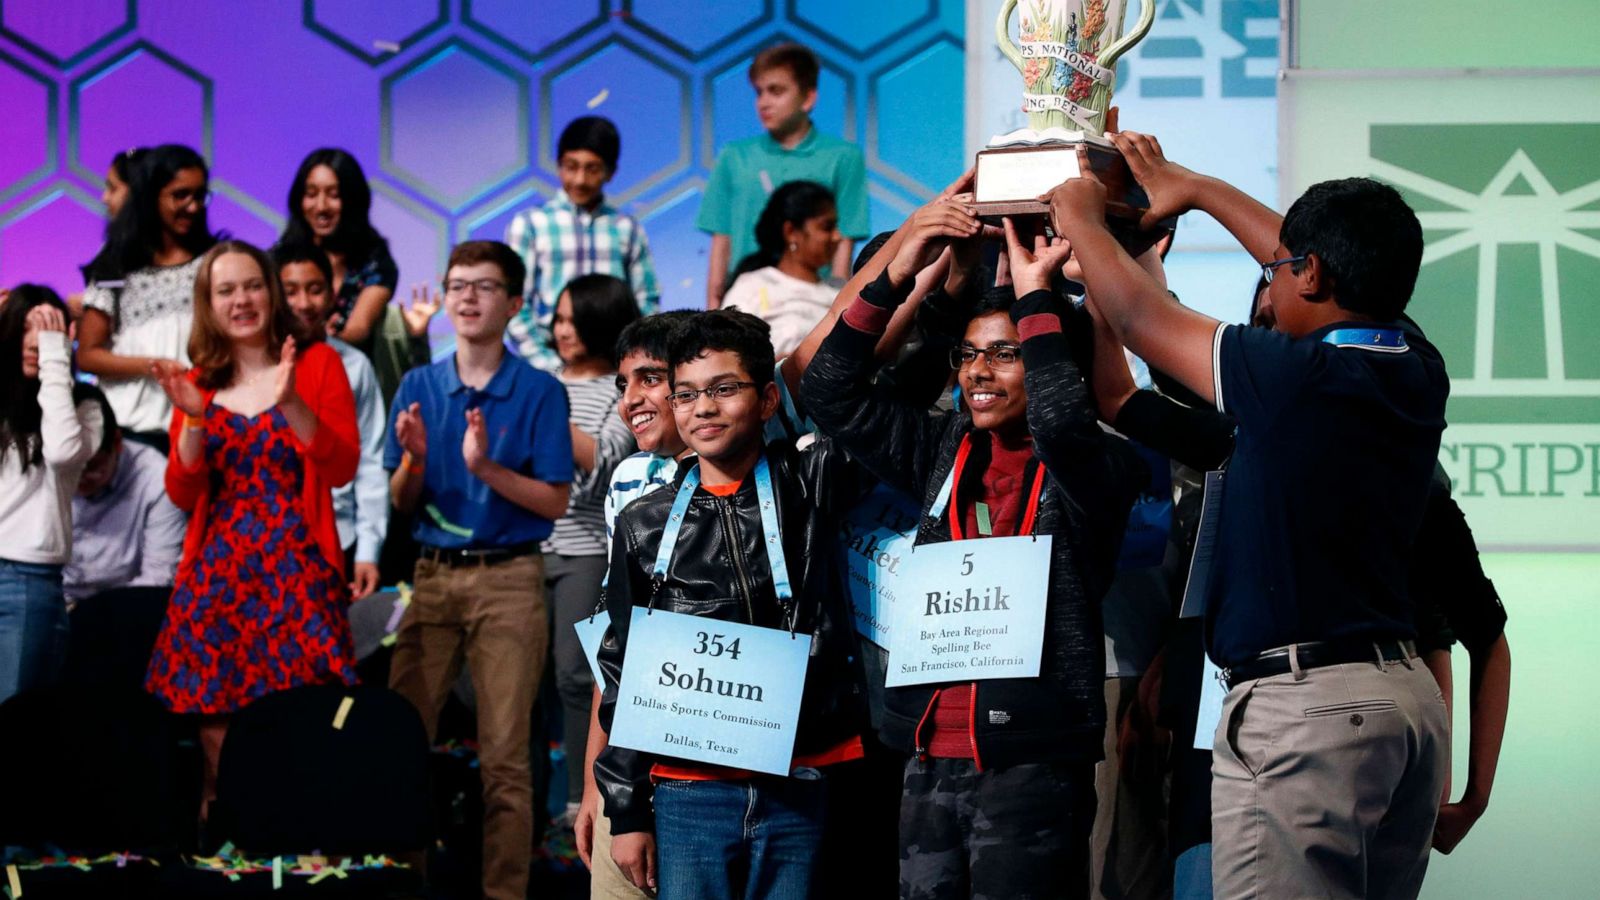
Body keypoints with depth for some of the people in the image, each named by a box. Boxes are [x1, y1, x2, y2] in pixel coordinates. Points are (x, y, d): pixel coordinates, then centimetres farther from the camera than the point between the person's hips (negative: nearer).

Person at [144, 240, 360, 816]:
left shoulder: (317, 363, 4)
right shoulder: (198, 384, 12)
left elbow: (342, 469, -6)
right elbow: (182, 495, 6)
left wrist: (291, 402, -17)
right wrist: (194, 420, -8)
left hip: (294, 568, -3)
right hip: (216, 569, 3)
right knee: (214, 713, -2)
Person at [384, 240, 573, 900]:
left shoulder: (539, 392, -2)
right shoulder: (419, 387, 8)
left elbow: (556, 502, -6)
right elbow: (401, 501, 9)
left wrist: (486, 468, -19)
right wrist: (415, 458, -12)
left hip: (508, 579, -4)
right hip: (433, 574, 4)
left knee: (505, 756, -2)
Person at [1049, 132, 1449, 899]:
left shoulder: (1297, 377, -13)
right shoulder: (1417, 372, 8)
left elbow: (1138, 317, -1)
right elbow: (1352, 272, 27)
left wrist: (1080, 218, 18)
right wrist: (1196, 190, 37)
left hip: (1302, 703, -8)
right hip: (1408, 694, 8)